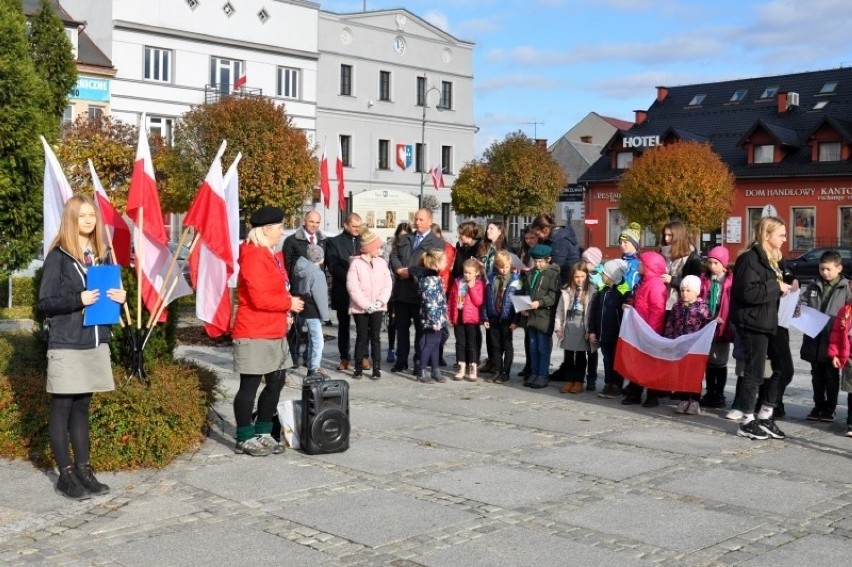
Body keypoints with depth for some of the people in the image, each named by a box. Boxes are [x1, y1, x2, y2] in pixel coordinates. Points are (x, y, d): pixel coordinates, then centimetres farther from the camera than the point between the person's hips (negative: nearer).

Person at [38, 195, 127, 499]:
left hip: (96, 343, 6)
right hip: (66, 345, -6)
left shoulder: (101, 254, 12)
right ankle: (66, 475, 7)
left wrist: (119, 297, -2)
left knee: (82, 407, 12)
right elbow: (44, 303, -9)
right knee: (62, 408, 1)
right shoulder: (58, 256, -6)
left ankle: (83, 469, 17)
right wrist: (78, 300, -22)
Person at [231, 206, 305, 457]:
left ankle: (262, 433, 25)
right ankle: (245, 439, 11)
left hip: (275, 332, 10)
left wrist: (285, 313, 5)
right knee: (250, 385, 0)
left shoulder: (273, 255, 15)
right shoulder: (254, 256, -17)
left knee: (276, 383, 14)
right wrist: (289, 303, -12)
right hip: (254, 333, -10)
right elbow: (259, 298, -23)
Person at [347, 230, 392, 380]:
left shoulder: (381, 262, 4)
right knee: (361, 337, 4)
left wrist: (380, 302, -10)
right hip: (360, 308, -2)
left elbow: (388, 284, 4)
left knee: (376, 337, 4)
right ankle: (358, 368, 13)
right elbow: (352, 287, -12)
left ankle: (377, 368, 8)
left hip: (377, 308, 2)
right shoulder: (356, 263, -7)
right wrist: (366, 305, -15)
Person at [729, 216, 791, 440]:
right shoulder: (750, 258, -14)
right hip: (753, 323, -9)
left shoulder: (769, 258, 17)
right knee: (755, 371, -2)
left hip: (769, 322, 9)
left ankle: (765, 416, 21)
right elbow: (748, 292, -23)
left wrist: (784, 287, 8)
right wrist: (776, 286, -16)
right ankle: (747, 422, 10)